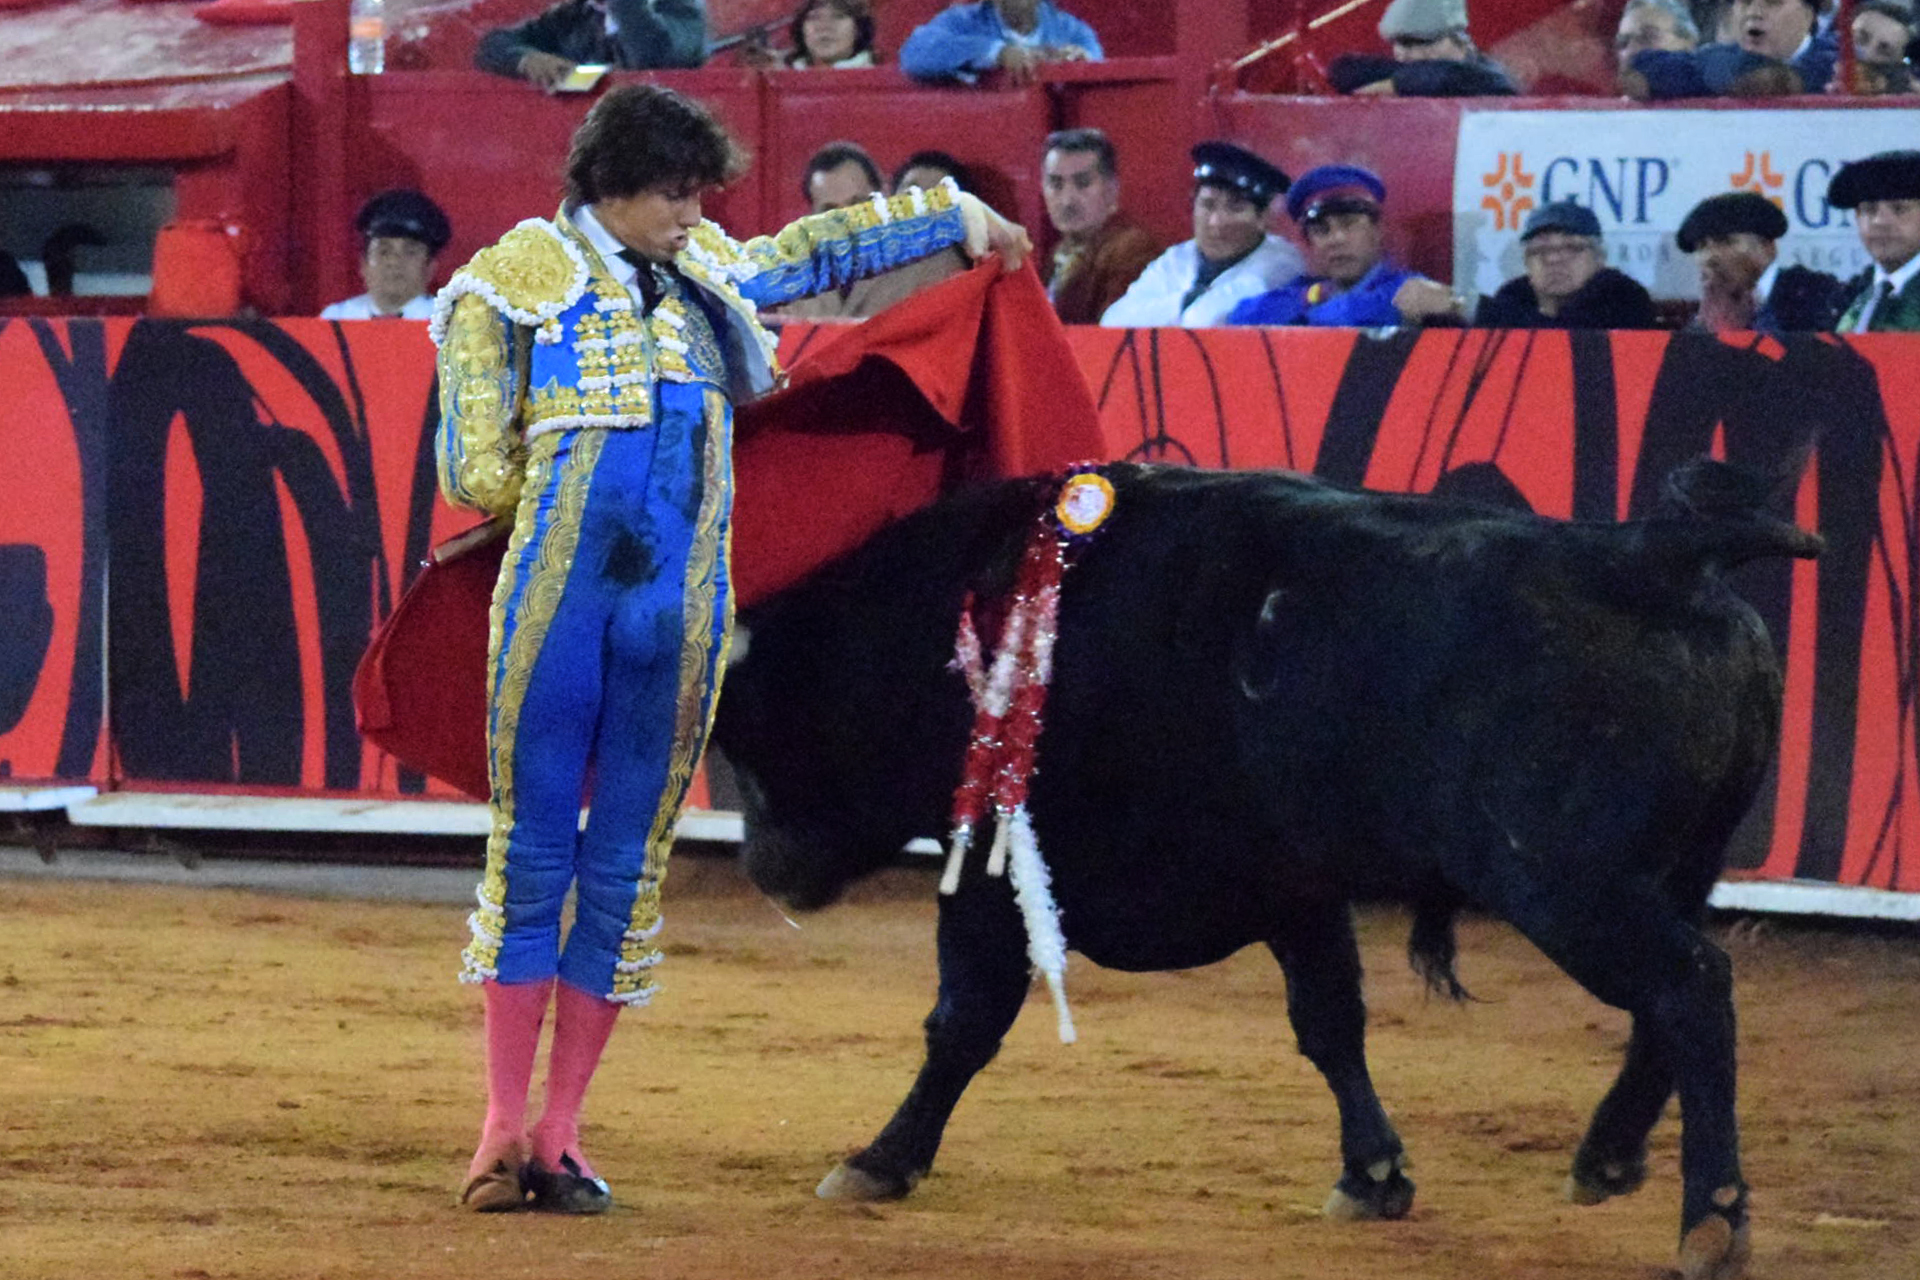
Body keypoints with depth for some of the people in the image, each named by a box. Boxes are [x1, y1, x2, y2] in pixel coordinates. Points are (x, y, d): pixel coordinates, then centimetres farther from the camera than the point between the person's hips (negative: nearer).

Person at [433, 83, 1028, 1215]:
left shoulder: (707, 273, 17)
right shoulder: (523, 275, 2)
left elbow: (820, 250, 35)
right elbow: (478, 472, -1)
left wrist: (958, 217, 45)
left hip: (681, 612, 4)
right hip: (559, 599, -4)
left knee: (628, 866, 4)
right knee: (532, 853, 0)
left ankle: (562, 1134, 9)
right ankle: (507, 1128, 5)